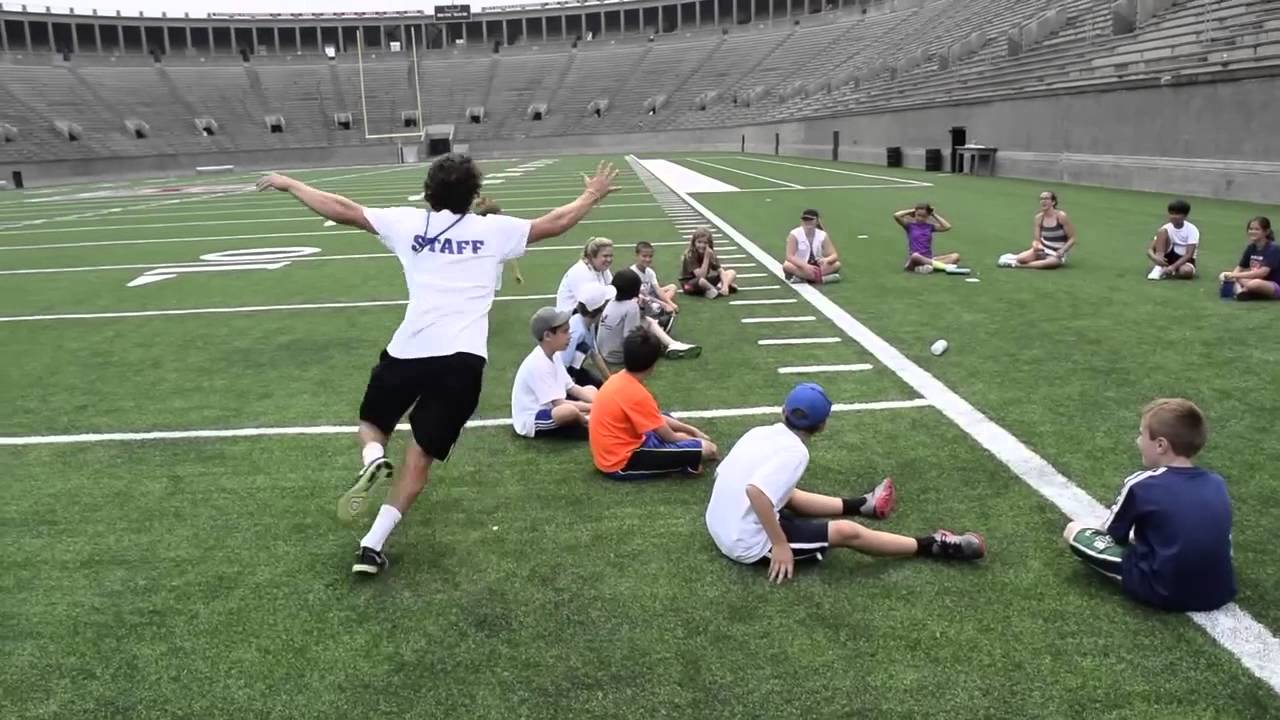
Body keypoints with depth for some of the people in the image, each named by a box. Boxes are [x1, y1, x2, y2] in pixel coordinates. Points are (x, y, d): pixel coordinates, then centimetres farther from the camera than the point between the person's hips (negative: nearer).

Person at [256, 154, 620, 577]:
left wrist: (288, 184, 29)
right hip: (463, 358, 0)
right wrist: (592, 196, 34)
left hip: (408, 350, 1)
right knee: (419, 458, 9)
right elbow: (554, 224, 18)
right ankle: (372, 545, 2)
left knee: (372, 423, 26)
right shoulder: (493, 229, 8)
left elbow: (341, 210, 15)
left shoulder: (408, 223, 10)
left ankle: (373, 460, -8)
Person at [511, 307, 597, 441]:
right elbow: (559, 404, -27)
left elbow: (572, 388, 5)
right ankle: (587, 426, -9)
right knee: (569, 411, -39)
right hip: (531, 421, -10)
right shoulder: (538, 364, -25)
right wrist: (591, 408, -24)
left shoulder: (552, 356, 5)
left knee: (591, 390, 11)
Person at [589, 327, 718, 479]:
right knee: (707, 449, -19)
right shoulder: (637, 394, -22)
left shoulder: (618, 379, 4)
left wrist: (691, 430, 15)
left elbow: (657, 418, 15)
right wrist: (690, 438, 7)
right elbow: (669, 437, -12)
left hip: (612, 453, 10)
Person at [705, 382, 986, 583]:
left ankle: (858, 505, 50)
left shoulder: (759, 432, 3)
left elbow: (721, 474, 8)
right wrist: (780, 546, -26)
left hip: (721, 530, 8)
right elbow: (755, 490, -33)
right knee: (846, 532, -1)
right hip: (750, 544, -8)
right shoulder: (794, 452, -18)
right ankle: (933, 546, 10)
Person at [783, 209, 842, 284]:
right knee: (787, 266, -35)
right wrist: (806, 266, -36)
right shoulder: (794, 235, -12)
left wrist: (826, 260, -32)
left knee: (837, 264, -21)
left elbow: (834, 255, -7)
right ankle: (823, 278, -34)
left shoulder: (823, 235, -4)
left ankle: (800, 277, -29)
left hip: (817, 266, 3)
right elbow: (790, 256, -20)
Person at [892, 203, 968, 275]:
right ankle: (947, 267, -39)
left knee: (956, 256, -13)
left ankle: (928, 266, -38)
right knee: (915, 256, -42)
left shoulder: (930, 226, 13)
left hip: (929, 259, 4)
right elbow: (896, 216, -11)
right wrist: (911, 211, 3)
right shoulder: (910, 225, 5)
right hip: (915, 260, -4)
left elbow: (947, 227, 1)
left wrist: (934, 215, 7)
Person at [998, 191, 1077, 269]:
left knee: (1052, 262, -39)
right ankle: (1016, 257, 13)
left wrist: (1062, 251, -23)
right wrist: (1036, 246, -25)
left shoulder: (1061, 216, -14)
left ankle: (1017, 264, -24)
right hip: (1043, 249, 3)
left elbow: (1072, 239, -10)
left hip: (1057, 254, -3)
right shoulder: (1039, 217, -2)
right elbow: (1036, 240, -1)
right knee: (1021, 259, -25)